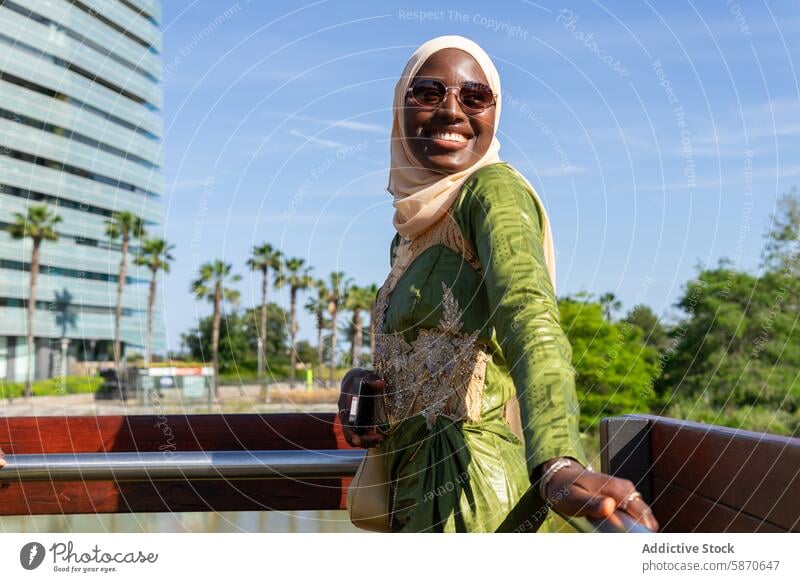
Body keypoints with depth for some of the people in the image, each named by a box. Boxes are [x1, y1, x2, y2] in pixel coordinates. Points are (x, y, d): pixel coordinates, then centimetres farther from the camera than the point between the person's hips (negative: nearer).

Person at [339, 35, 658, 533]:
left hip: (471, 486, -8)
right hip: (416, 487, 8)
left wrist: (561, 462, -46)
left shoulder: (493, 189, -11)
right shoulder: (415, 226, 13)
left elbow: (529, 313, -30)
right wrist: (362, 381, -3)